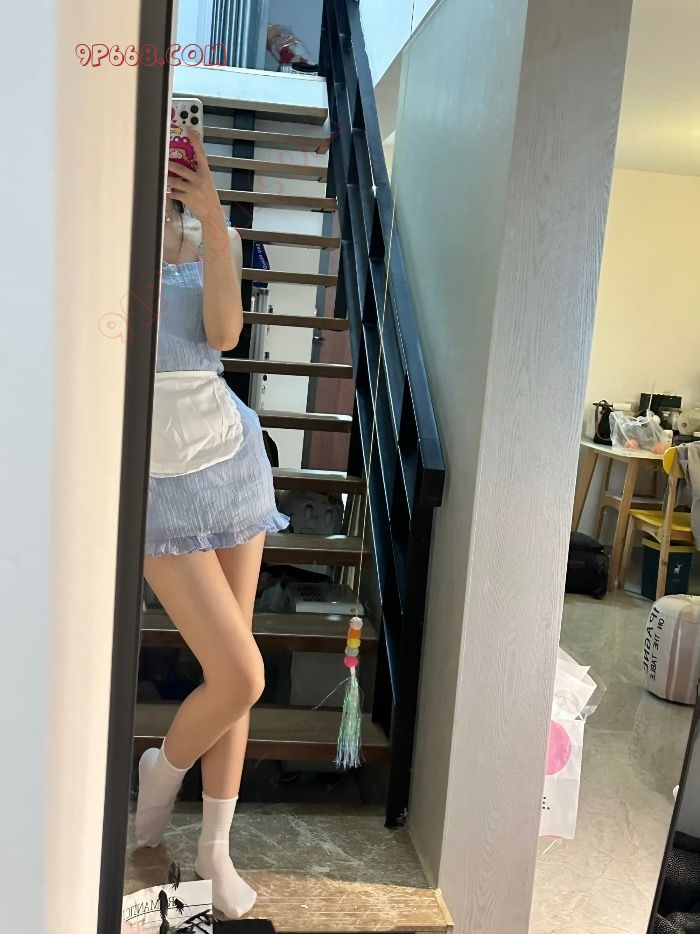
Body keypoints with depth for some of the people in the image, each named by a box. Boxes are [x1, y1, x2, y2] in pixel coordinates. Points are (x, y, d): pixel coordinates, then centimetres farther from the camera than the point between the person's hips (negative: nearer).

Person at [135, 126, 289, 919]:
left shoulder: (205, 247, 8)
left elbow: (223, 331, -10)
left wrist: (214, 219, -15)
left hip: (232, 463, 5)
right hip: (160, 482, -5)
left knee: (232, 672, 10)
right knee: (240, 676, -9)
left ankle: (214, 848, 28)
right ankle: (162, 770, 25)